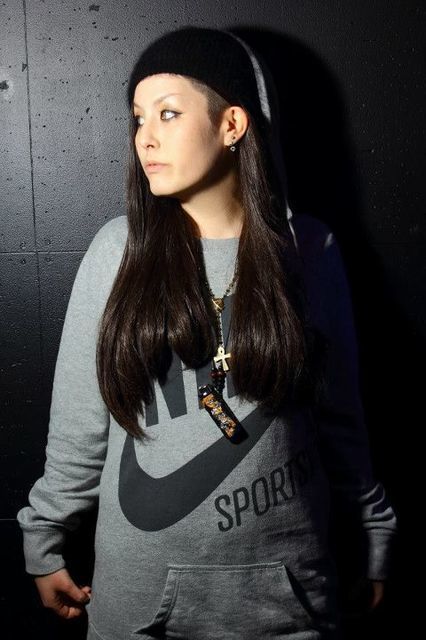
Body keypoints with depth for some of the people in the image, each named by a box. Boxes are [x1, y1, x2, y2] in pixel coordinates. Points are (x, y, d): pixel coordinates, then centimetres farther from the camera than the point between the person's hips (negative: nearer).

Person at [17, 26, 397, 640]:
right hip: (138, 578, 0)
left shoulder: (309, 250, -5)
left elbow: (339, 413, 3)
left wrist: (375, 533, 9)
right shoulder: (118, 249, -6)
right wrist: (44, 541, 4)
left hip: (284, 577, 1)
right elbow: (78, 422, -1)